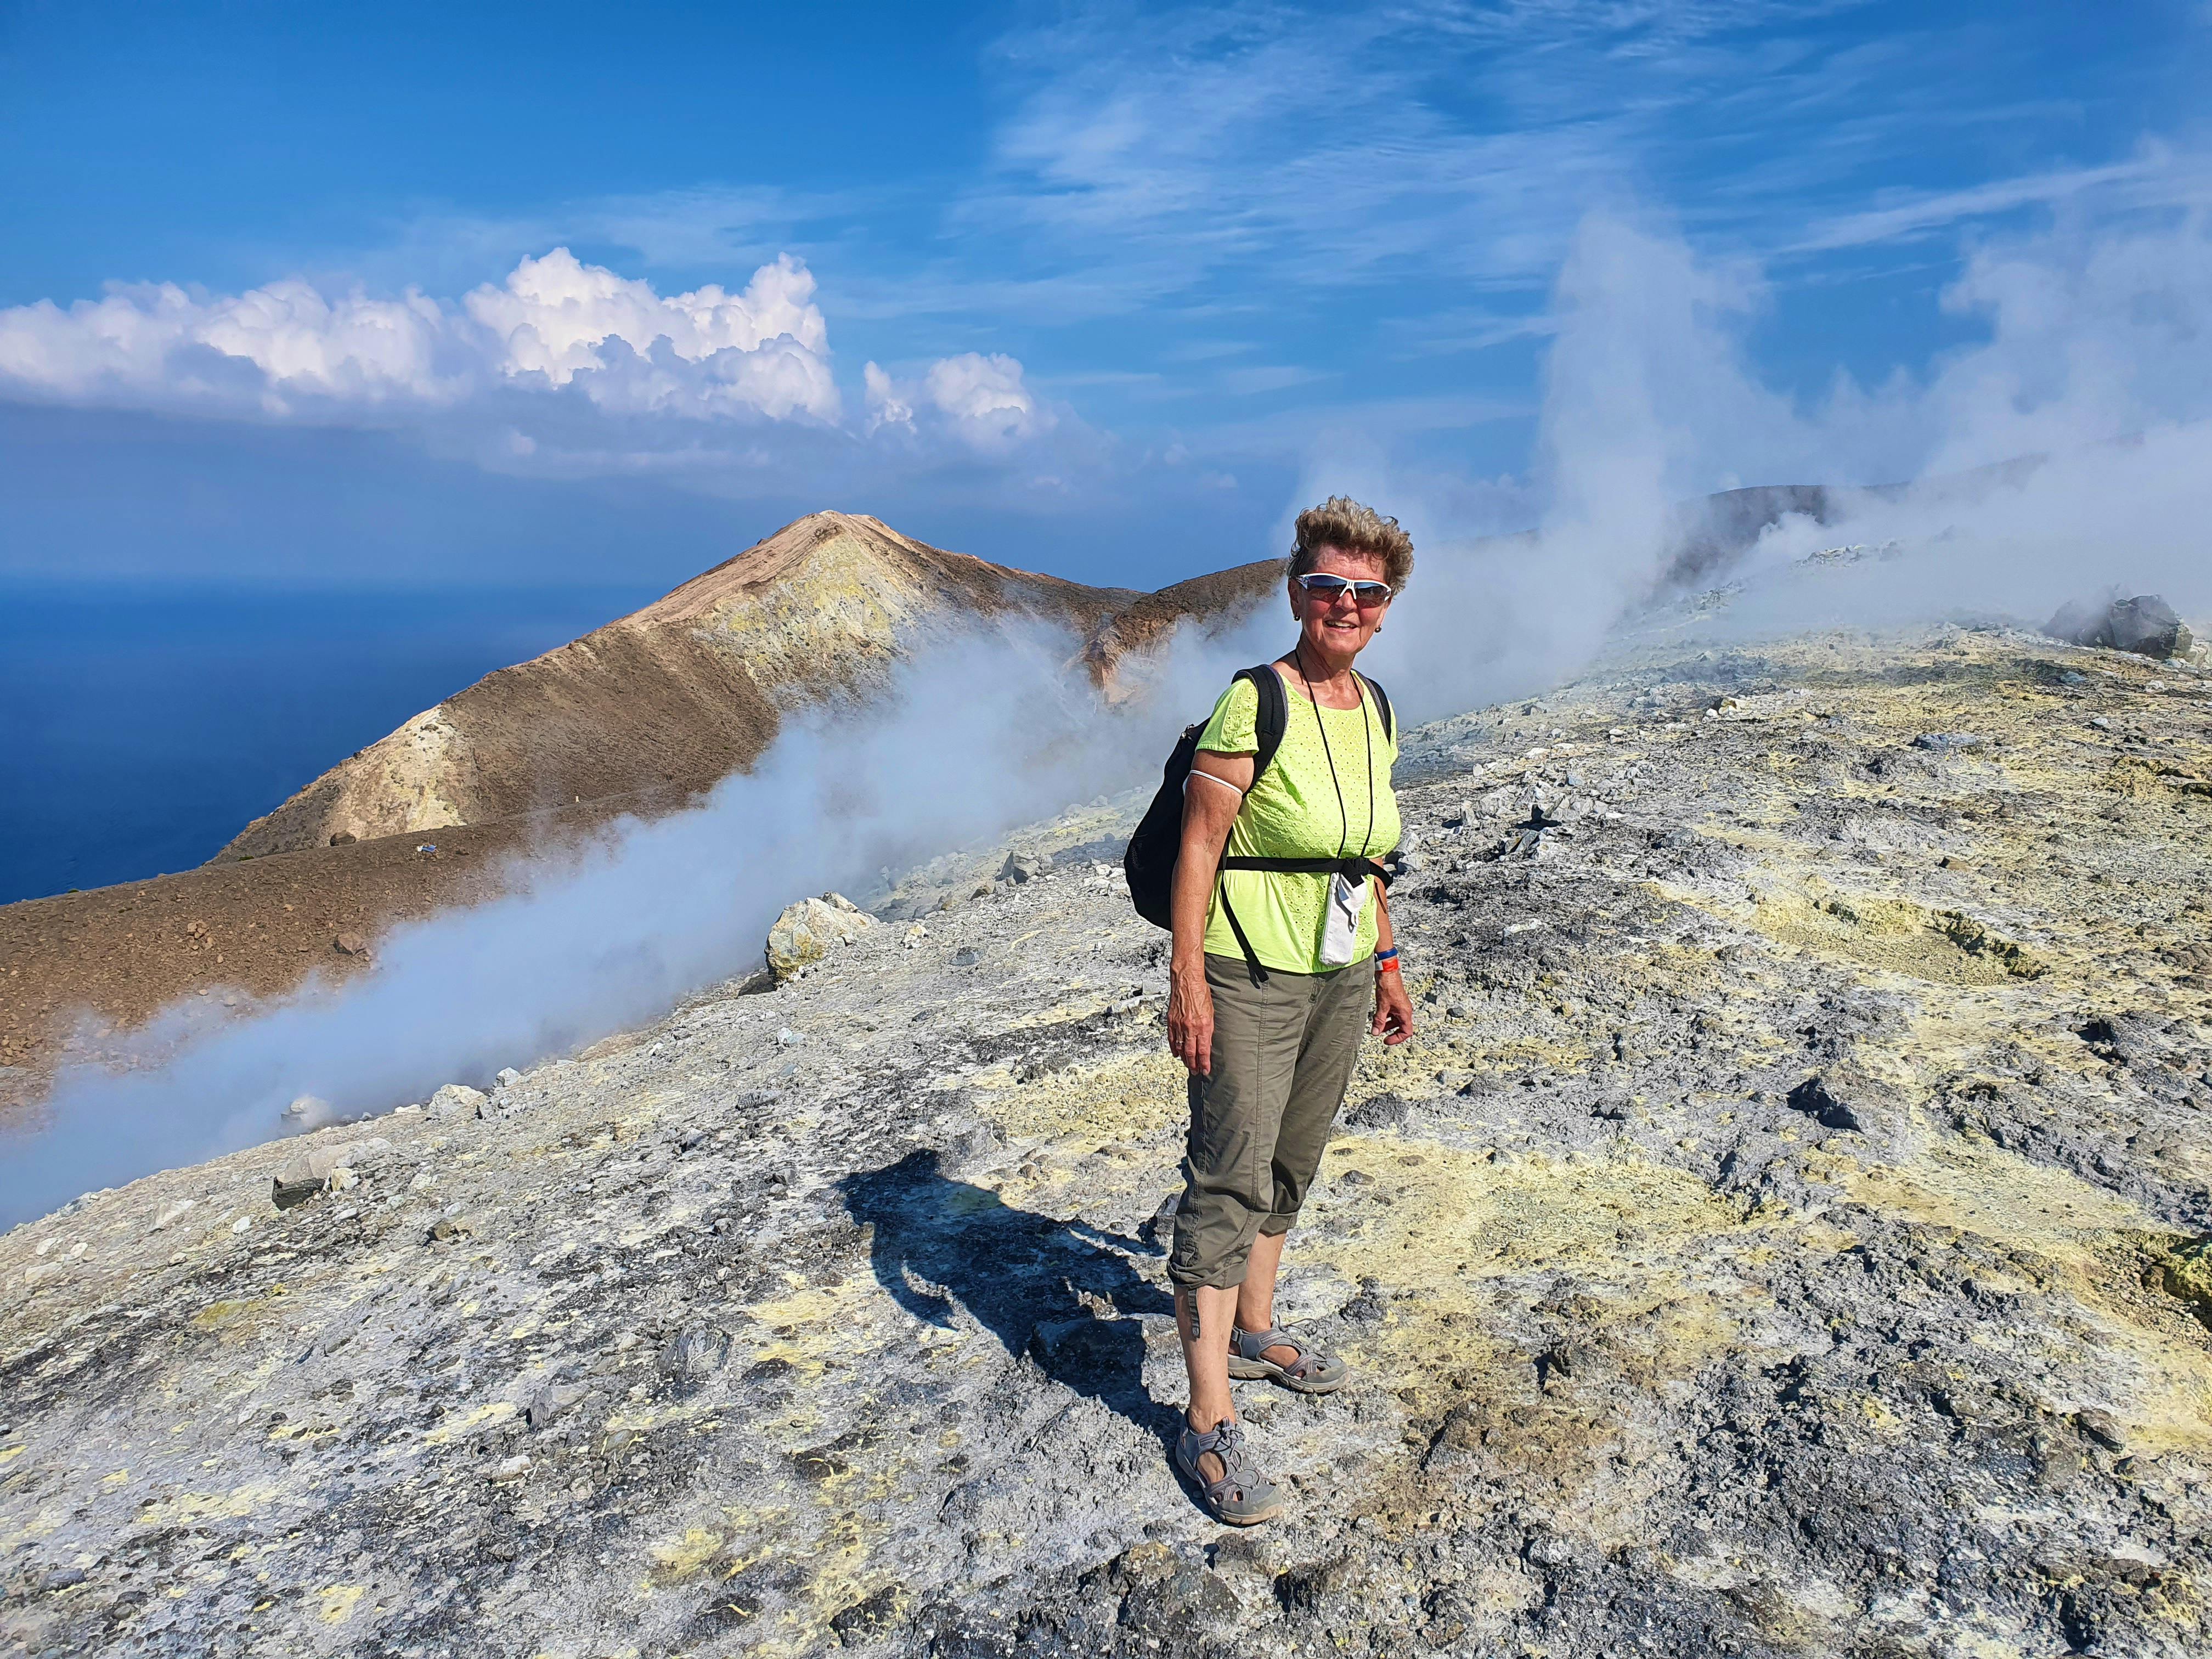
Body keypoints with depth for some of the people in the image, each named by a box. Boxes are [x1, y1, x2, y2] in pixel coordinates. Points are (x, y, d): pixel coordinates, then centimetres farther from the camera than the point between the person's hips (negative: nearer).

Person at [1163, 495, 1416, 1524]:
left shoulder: (1374, 711, 8)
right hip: (1250, 978, -7)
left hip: (1340, 978, 7)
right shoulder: (1254, 704, -15)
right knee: (1228, 1184, -4)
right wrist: (1187, 983, -20)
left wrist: (1385, 962, 18)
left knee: (1288, 1169, 20)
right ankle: (1209, 1423, 4)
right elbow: (1197, 847, -16)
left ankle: (1252, 1330, 40)